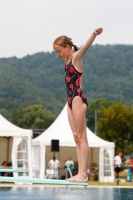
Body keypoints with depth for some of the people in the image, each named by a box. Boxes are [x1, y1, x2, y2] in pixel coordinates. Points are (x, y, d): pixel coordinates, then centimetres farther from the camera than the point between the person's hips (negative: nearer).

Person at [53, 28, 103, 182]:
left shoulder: (76, 57, -7)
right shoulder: (68, 61, 17)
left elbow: (85, 46, -28)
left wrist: (94, 34, -47)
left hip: (78, 98, -9)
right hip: (71, 100, 9)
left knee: (82, 137, -10)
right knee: (77, 138, 6)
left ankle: (83, 174, -12)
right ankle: (80, 173, 5)